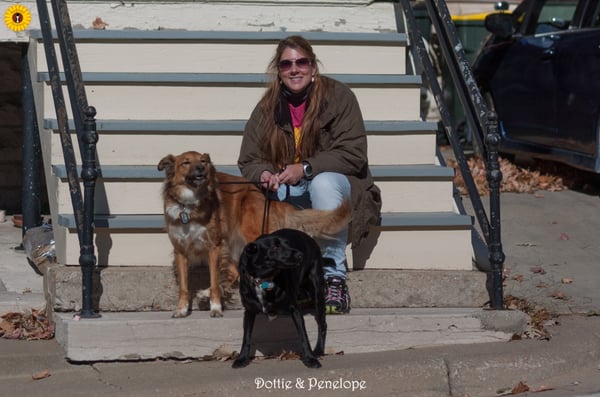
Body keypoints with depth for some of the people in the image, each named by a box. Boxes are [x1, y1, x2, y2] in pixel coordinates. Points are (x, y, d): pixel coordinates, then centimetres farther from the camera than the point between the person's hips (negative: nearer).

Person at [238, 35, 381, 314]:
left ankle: (334, 278, -38)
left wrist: (305, 169, -26)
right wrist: (263, 174, -22)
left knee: (323, 182, -39)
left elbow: (353, 154, -14)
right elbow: (249, 162, 4)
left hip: (336, 184, -3)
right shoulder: (267, 108, 6)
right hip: (287, 193, 4)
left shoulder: (338, 96, -6)